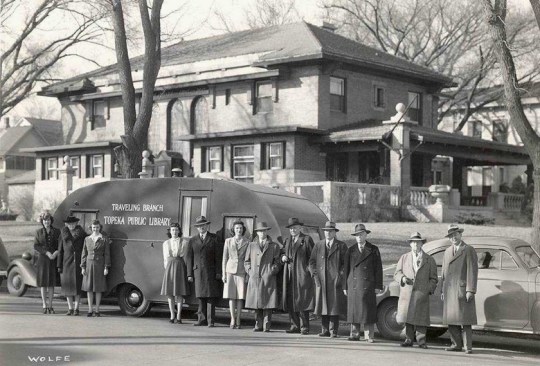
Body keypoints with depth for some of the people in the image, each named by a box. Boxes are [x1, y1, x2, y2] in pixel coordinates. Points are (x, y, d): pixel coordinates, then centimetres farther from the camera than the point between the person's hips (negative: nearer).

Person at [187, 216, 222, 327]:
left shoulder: (214, 238, 6)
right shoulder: (192, 240, 11)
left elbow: (218, 256, 3)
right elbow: (190, 257, 10)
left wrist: (218, 272, -4)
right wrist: (189, 274, 4)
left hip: (211, 271, -2)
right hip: (198, 271, 2)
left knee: (211, 296, -4)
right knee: (200, 296, 3)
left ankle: (211, 320, -2)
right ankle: (202, 319, 8)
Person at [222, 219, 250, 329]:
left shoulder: (247, 242, 3)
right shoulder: (228, 241, 7)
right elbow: (225, 258, 9)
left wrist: (248, 274, -3)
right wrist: (224, 273, 4)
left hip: (242, 271, -1)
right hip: (230, 270, 1)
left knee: (240, 296, -1)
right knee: (231, 296, -4)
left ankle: (238, 320, 5)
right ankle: (233, 319, 0)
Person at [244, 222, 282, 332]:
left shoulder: (274, 246, 10)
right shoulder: (251, 245, 16)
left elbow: (278, 262, 7)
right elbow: (247, 262, 17)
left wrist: (271, 273, -5)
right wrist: (250, 272, 2)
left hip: (269, 280, -2)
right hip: (254, 279, 2)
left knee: (268, 303, -4)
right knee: (256, 303, 2)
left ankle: (267, 326, 1)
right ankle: (258, 325, 9)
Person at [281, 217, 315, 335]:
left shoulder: (307, 239, 0)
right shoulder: (287, 241, 18)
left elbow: (312, 257, -3)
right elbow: (283, 253, 26)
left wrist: (309, 269, -12)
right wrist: (283, 257, 4)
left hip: (302, 275, -6)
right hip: (289, 275, 6)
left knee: (302, 300, -7)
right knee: (290, 302, 4)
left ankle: (304, 327, -3)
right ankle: (295, 326, 11)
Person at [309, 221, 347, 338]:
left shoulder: (341, 246, 6)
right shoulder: (318, 245, 13)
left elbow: (345, 263, 4)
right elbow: (312, 262, 12)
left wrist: (340, 275, -7)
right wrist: (315, 275, 0)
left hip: (335, 281, -3)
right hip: (321, 281, 3)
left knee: (334, 306, -4)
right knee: (323, 305, 4)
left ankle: (333, 331, -1)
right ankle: (325, 330, 11)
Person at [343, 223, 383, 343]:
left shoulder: (373, 250, 6)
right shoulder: (351, 250, 12)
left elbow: (378, 269, 3)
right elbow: (346, 269, 11)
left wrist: (378, 286, -4)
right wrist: (345, 286, 5)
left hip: (368, 285, -2)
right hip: (353, 285, 2)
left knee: (368, 310, -4)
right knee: (353, 310, 3)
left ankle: (369, 336, -1)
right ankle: (354, 334, 10)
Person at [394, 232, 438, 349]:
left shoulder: (429, 259, 12)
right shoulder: (404, 258, 15)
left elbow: (433, 278, 11)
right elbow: (396, 273, 13)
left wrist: (429, 289, -4)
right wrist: (402, 278, -9)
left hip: (422, 293, -1)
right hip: (406, 292, 1)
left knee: (420, 317, -4)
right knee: (407, 317, 2)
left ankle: (421, 340, 3)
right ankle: (409, 339, 11)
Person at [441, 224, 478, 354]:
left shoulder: (469, 250, -2)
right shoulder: (447, 252, 17)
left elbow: (472, 271, -8)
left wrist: (470, 290, -15)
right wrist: (443, 290, 14)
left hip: (463, 290, -6)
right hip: (449, 291, 6)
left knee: (465, 319, -6)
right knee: (451, 319, 6)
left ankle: (468, 346, -3)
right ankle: (456, 344, 14)